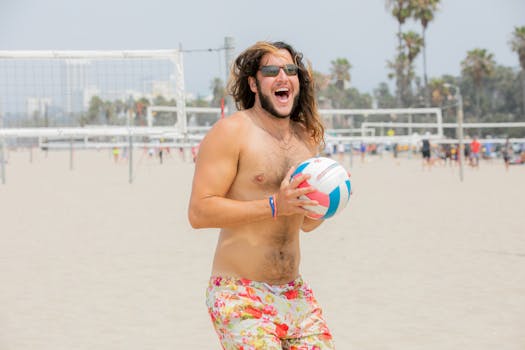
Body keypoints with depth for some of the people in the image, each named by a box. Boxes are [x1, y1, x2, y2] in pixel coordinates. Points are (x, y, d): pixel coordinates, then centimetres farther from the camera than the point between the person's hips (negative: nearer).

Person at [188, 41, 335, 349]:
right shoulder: (231, 132, -8)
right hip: (241, 297, -6)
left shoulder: (307, 137, 13)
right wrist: (274, 205, -21)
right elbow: (199, 211, -16)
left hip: (295, 293, 7)